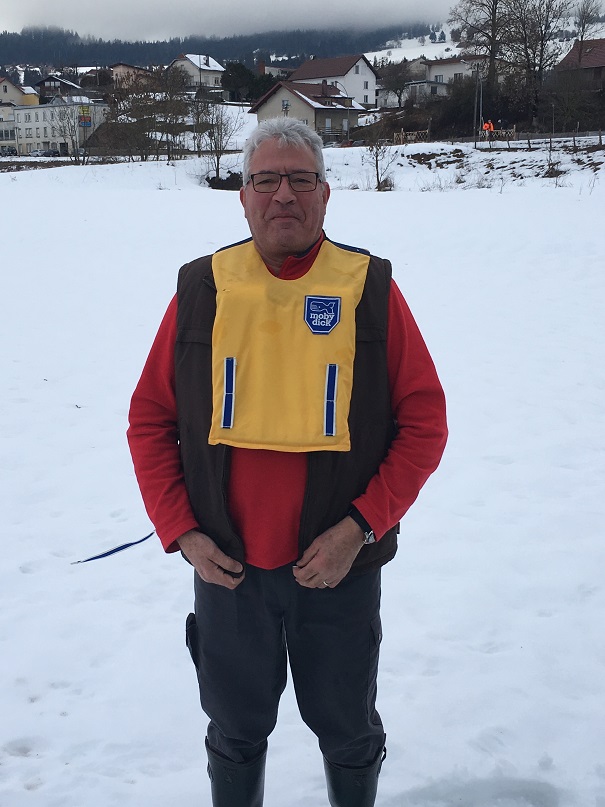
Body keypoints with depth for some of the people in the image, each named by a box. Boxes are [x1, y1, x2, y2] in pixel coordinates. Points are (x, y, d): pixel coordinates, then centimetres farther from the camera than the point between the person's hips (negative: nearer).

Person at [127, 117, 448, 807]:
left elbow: (424, 423, -5)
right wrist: (181, 532, -5)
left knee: (349, 733, 19)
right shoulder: (201, 289, -1)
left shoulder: (371, 289, -5)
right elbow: (150, 420, 4)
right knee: (236, 734, 21)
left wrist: (359, 528, -14)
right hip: (226, 569, 1)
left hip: (339, 569, -1)